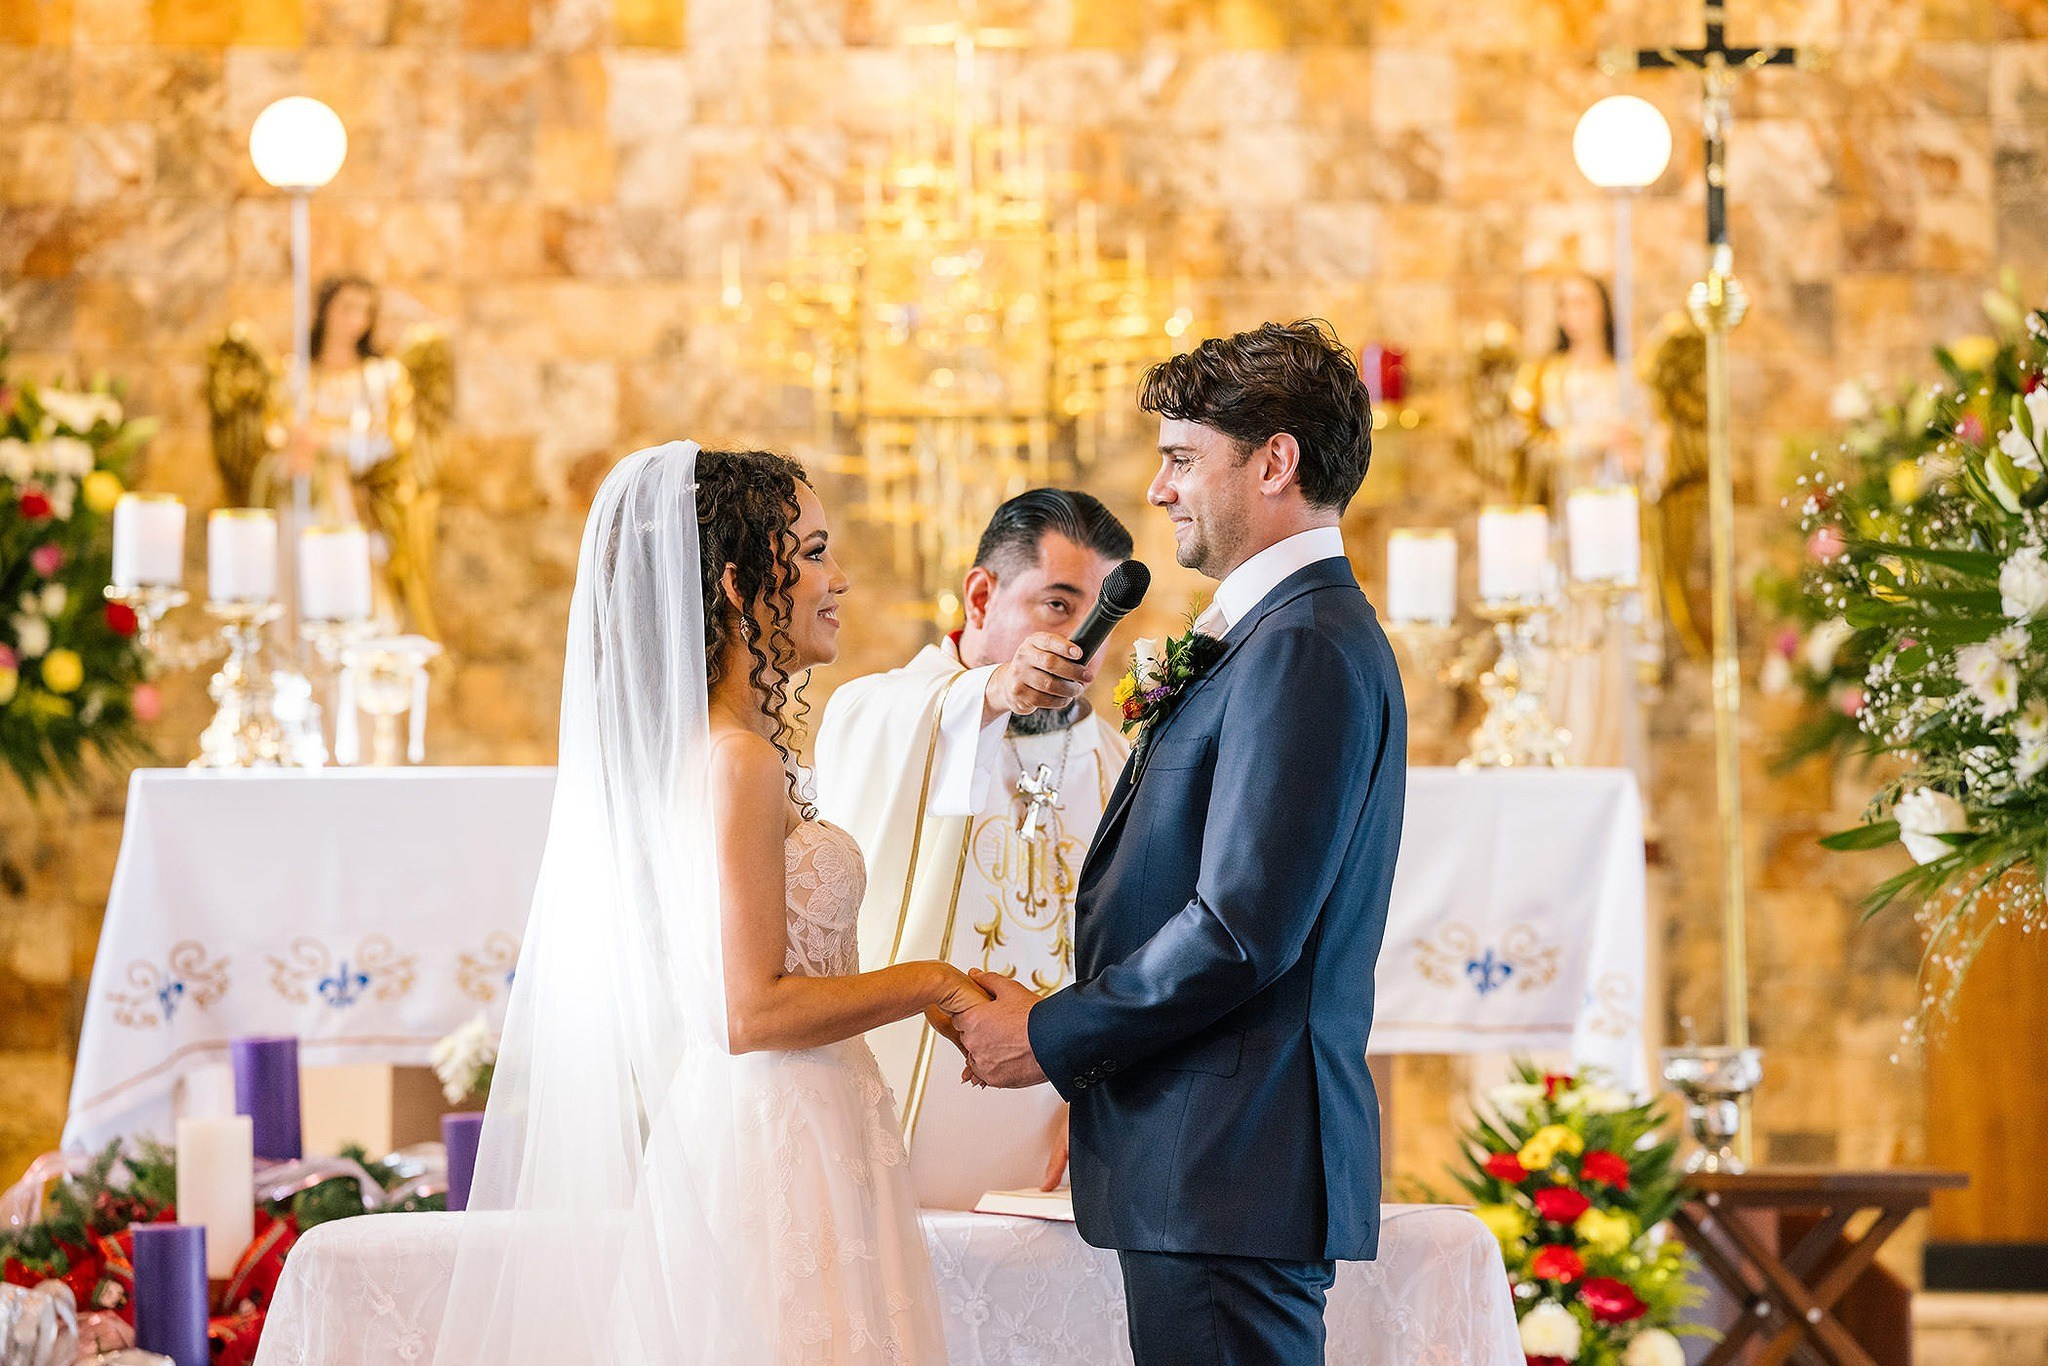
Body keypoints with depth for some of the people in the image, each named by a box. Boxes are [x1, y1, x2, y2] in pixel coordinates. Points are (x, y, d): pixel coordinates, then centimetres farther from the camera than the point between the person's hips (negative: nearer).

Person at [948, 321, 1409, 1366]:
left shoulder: (1304, 649, -14)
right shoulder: (1273, 636, 20)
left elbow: (1244, 929, -20)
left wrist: (1051, 1037, -12)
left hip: (1232, 1161, -10)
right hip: (1212, 1160, 10)